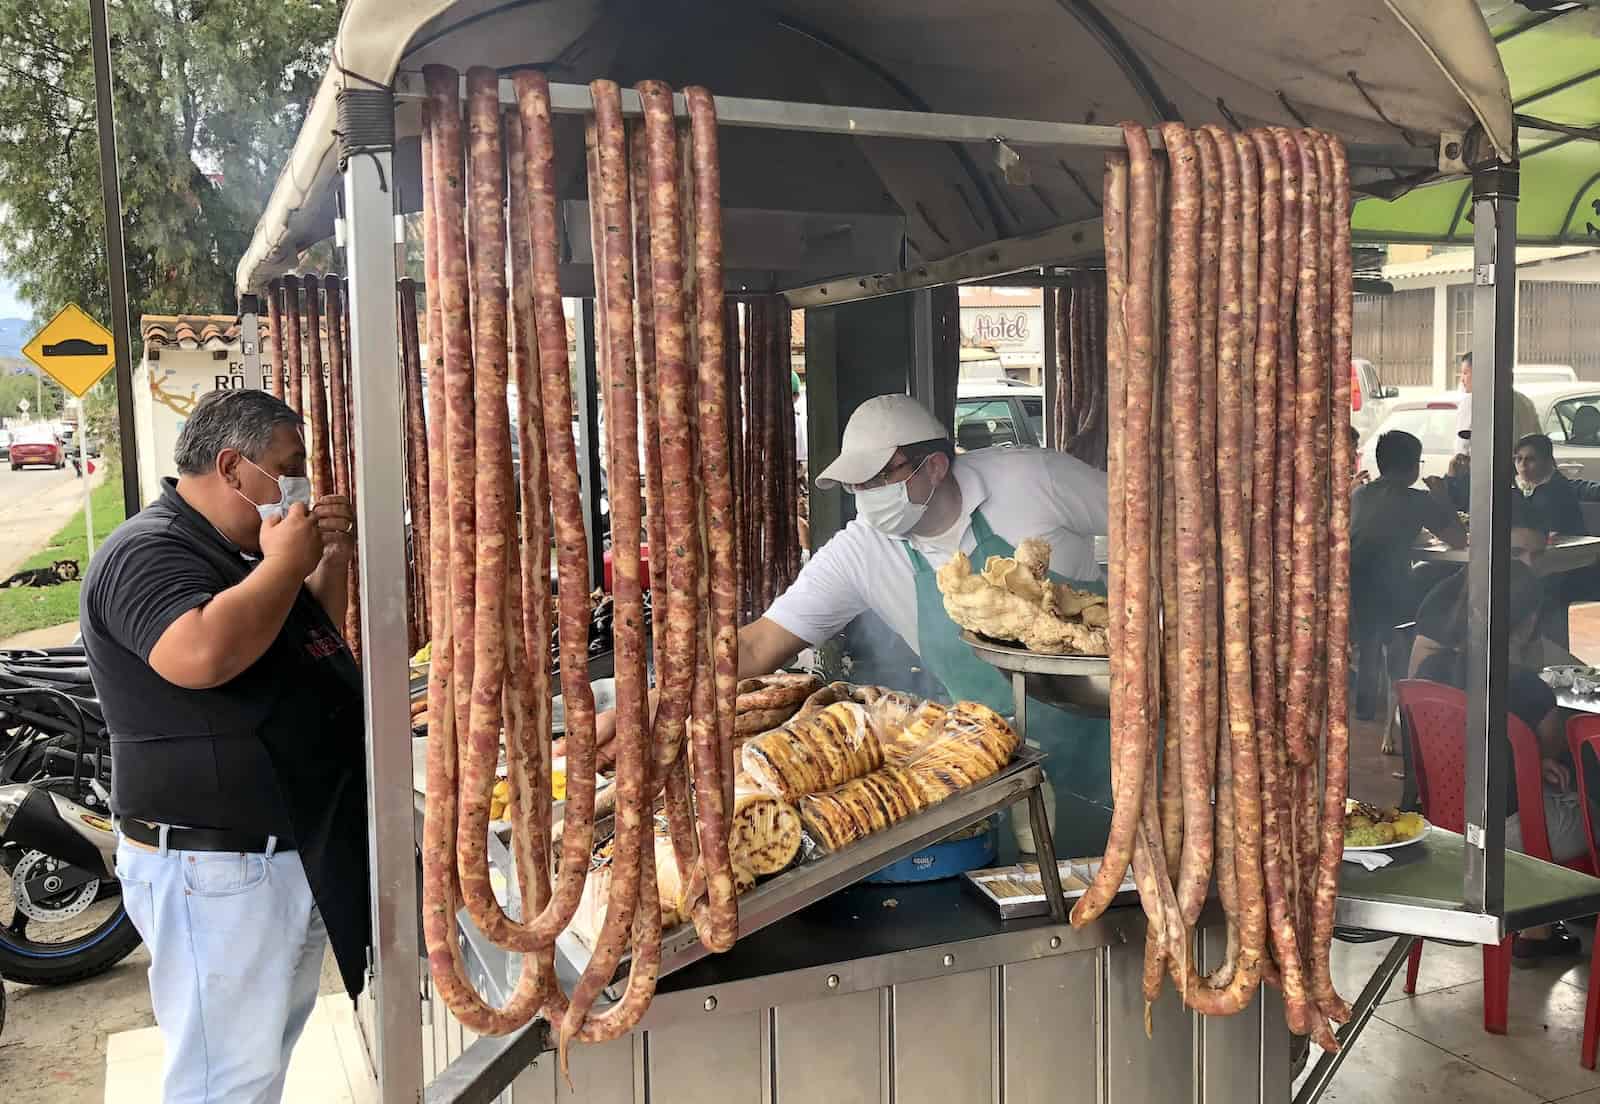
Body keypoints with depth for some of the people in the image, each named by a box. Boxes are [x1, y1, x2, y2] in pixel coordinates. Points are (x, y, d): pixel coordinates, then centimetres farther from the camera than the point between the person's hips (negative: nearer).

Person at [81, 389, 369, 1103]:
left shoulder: (233, 555, 15)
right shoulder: (148, 553, -16)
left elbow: (315, 643, 25)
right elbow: (201, 655, -35)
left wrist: (329, 562, 7)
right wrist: (285, 562, -21)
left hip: (298, 851, 10)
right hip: (216, 870, -10)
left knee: (275, 1043, 22)